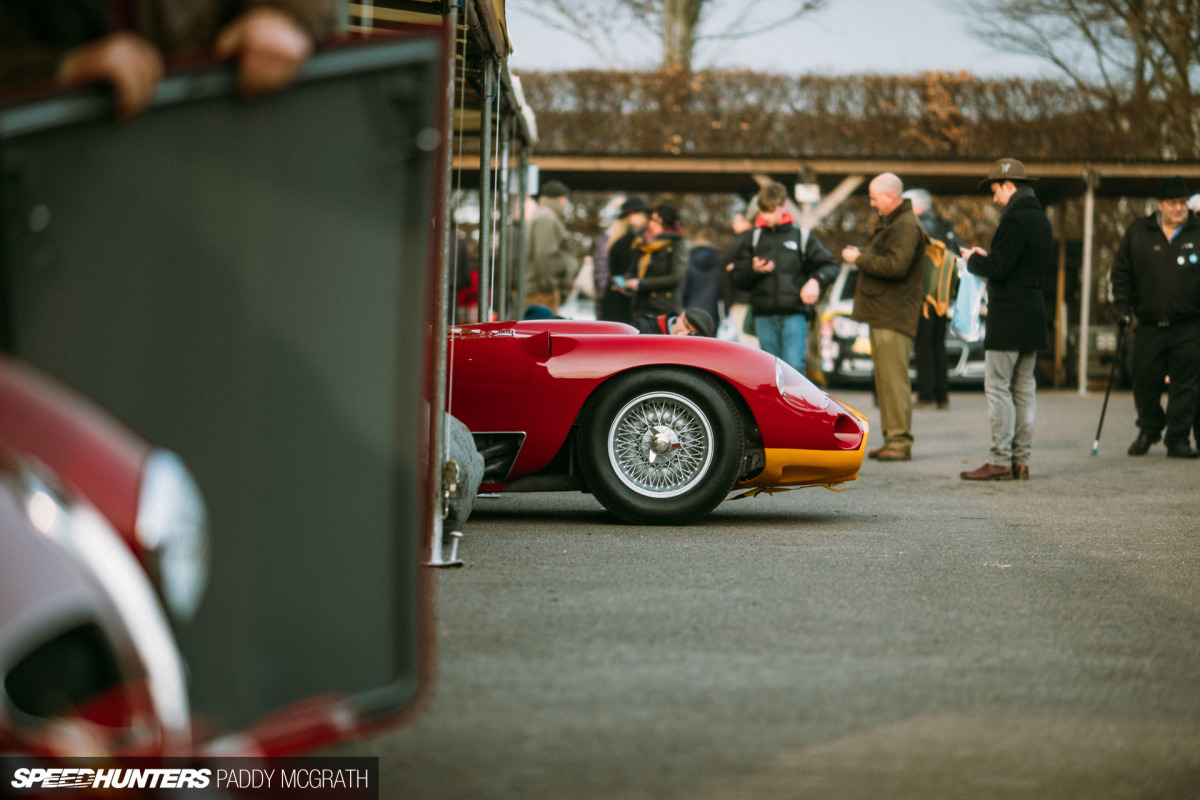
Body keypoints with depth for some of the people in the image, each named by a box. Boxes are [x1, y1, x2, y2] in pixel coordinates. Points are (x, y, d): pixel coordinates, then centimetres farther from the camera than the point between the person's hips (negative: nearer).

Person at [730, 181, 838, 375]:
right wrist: (753, 270, -9)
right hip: (764, 317, 3)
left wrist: (816, 281, -9)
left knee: (793, 365, -16)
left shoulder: (801, 237, 9)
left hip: (794, 314, -2)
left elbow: (829, 265, 11)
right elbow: (737, 278, 13)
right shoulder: (753, 240, 14)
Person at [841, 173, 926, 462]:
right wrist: (862, 256, 10)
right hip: (882, 315, 11)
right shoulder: (890, 224, 22)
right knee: (884, 378, 11)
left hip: (894, 316, -11)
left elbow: (895, 265, -25)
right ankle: (891, 438, 15)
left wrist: (860, 259, -14)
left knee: (894, 378, -12)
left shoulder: (906, 227, -13)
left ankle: (901, 441, -12)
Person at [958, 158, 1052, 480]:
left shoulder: (1015, 219, -16)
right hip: (1034, 311, 10)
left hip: (1009, 317, -10)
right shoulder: (1041, 217, 14)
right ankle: (1021, 460, 12)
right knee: (1024, 388, 11)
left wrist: (973, 259, -1)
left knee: (998, 387, -6)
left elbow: (998, 269, -21)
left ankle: (1000, 461, -7)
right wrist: (988, 257, 17)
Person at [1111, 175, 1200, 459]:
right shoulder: (1137, 233, 7)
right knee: (1145, 382, 3)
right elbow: (1121, 272, 13)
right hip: (1149, 326, 1)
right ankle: (1149, 429, 26)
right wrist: (1123, 304, 2)